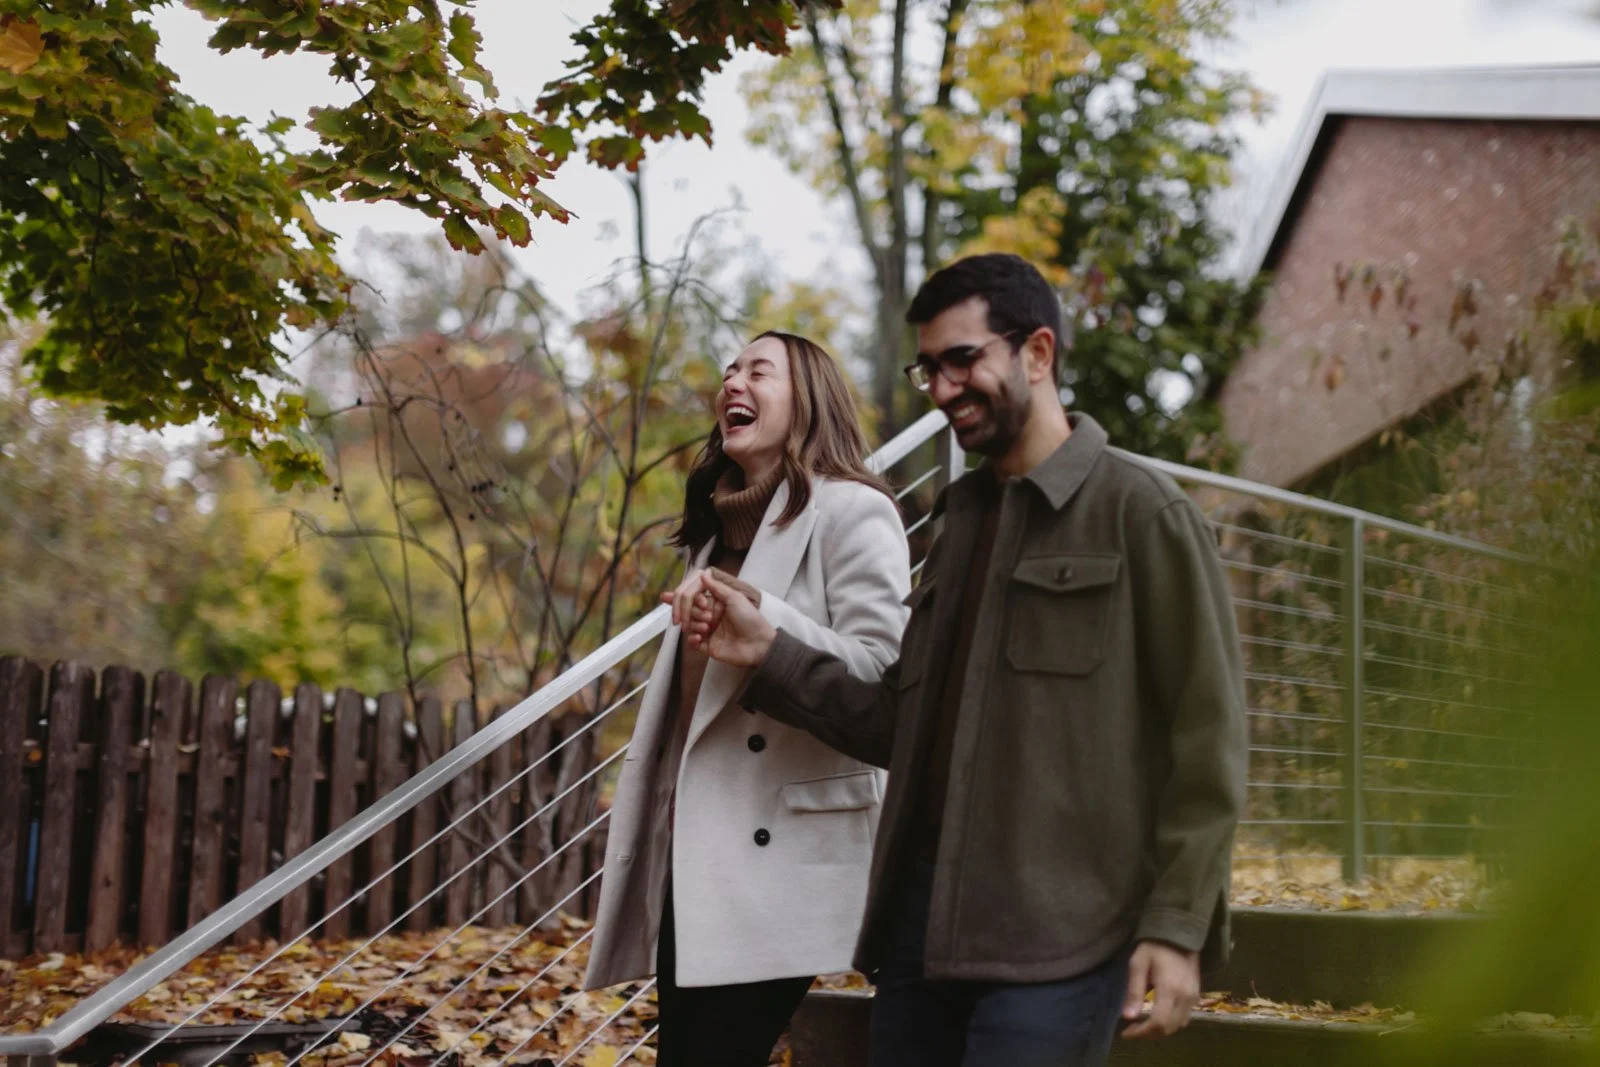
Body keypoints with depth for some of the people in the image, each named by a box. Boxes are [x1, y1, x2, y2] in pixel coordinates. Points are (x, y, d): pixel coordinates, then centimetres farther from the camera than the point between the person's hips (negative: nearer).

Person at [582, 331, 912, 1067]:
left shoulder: (852, 513, -6)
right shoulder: (722, 523, 20)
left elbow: (880, 674, -17)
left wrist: (755, 611, -25)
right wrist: (646, 791, 24)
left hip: (781, 858, -8)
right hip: (694, 847, 8)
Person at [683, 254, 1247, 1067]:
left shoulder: (1137, 510, -2)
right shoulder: (961, 519, 19)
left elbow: (1204, 742, -7)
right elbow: (906, 726, 15)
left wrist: (1176, 928, -13)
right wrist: (770, 656, 3)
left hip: (1053, 935, -7)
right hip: (924, 914, 7)